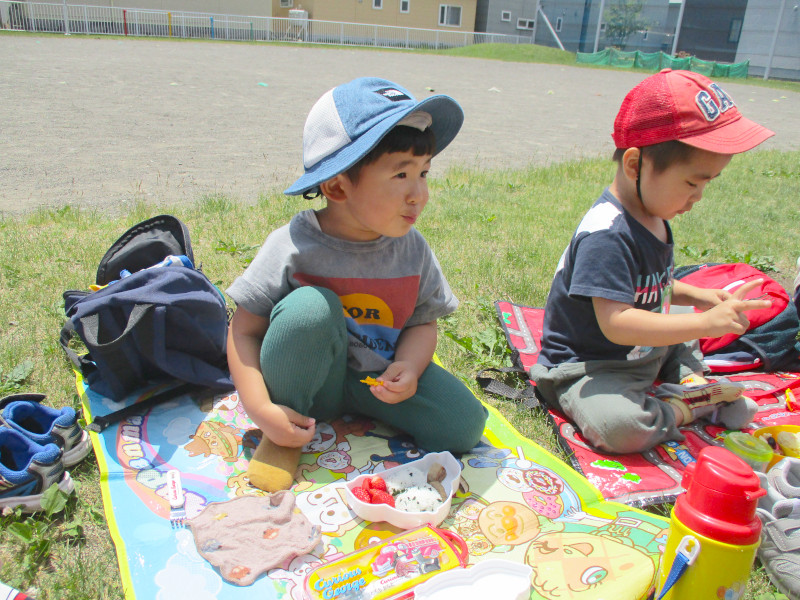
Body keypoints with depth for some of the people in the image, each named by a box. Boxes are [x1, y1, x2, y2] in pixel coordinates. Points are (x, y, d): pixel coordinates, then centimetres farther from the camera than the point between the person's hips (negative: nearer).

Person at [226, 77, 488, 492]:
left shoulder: (411, 248, -10)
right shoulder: (294, 247, -21)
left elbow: (424, 322, -1)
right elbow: (244, 332, -15)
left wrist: (408, 367, -23)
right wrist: (261, 410, -24)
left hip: (375, 379, 3)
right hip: (309, 382, -2)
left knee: (465, 425, -14)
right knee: (311, 306, -34)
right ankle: (284, 437, -13)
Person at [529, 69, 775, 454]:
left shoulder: (653, 217, 4)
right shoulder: (607, 234, -28)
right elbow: (616, 324, -35)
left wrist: (697, 296, 4)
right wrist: (707, 323, -30)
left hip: (644, 354, 10)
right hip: (587, 370, -10)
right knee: (622, 426, -37)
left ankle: (690, 382, 8)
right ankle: (683, 409, -10)